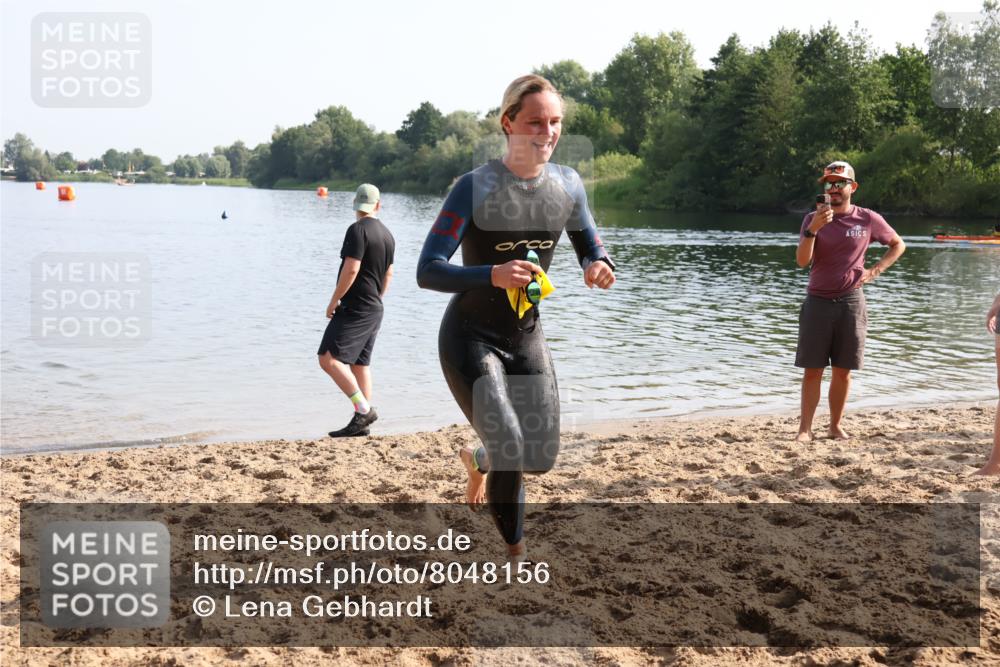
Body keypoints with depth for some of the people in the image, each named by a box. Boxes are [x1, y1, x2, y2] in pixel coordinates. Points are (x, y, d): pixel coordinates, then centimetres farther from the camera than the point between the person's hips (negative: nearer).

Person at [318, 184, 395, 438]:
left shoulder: (358, 230, -13)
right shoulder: (387, 234, 13)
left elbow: (351, 269, -21)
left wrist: (334, 300, -13)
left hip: (354, 308, -9)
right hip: (374, 309, 9)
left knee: (329, 358, -14)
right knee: (360, 363, 13)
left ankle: (364, 410, -19)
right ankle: (361, 423, 13)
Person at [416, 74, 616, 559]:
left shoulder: (568, 185, -4)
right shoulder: (477, 187, -20)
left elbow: (591, 250, 10)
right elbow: (428, 271, -23)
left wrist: (597, 267, -15)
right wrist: (493, 275, -40)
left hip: (527, 338, 6)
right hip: (471, 338, -5)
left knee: (542, 458, 9)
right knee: (511, 451, -15)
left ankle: (478, 460, 44)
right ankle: (516, 555, 10)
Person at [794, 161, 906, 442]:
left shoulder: (868, 219, 0)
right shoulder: (813, 219, 0)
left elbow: (898, 245, 14)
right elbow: (802, 260, -10)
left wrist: (874, 271, 2)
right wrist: (813, 229, -24)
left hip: (850, 302, 0)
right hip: (818, 302, 0)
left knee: (842, 370, 6)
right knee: (812, 369, -1)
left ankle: (836, 424, 18)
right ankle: (805, 427, 3)